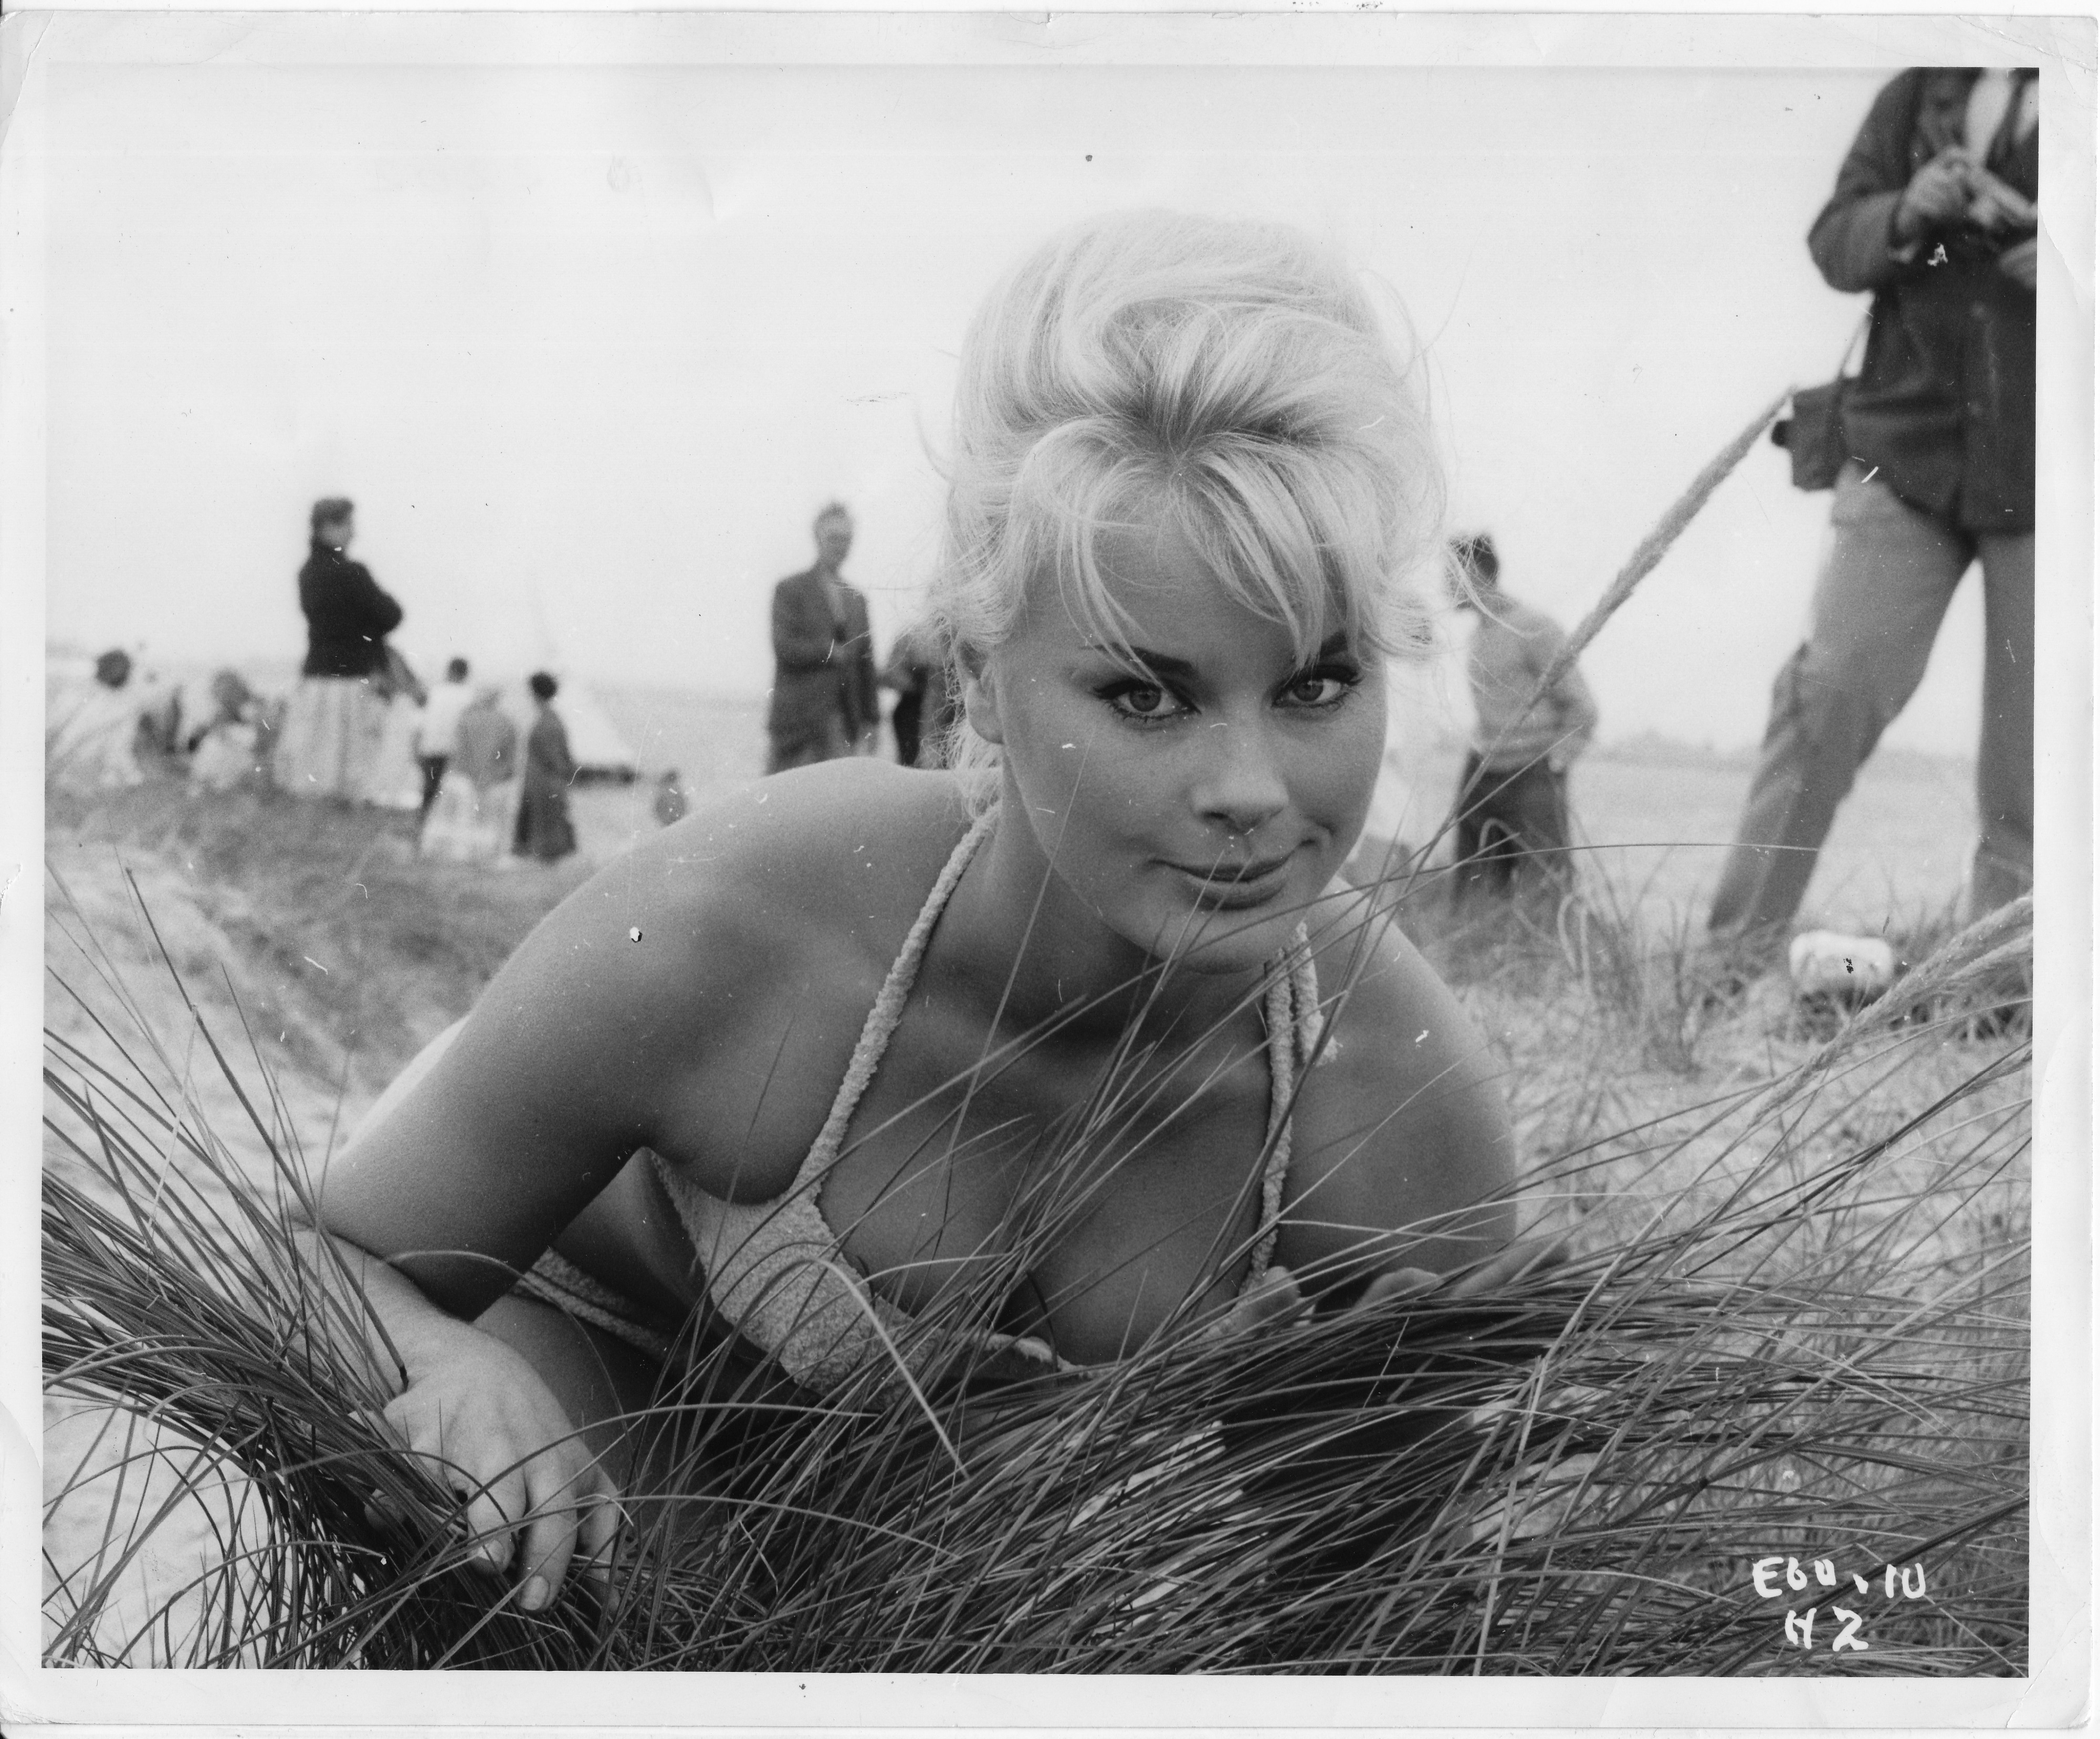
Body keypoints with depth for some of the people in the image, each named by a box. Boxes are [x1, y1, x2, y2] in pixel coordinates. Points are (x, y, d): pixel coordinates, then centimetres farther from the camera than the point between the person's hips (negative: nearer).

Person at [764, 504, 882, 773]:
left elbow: (866, 662, 14)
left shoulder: (857, 599, 16)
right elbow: (784, 648, -10)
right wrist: (831, 652, -13)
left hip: (845, 719, 4)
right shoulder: (791, 590, 1)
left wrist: (871, 719, 9)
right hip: (799, 717, -4)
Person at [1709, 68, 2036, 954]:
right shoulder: (1920, 95, 9)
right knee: (1836, 680, -10)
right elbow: (1832, 241, 7)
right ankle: (1738, 950, -5)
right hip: (1908, 454, 0)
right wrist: (1905, 216, -14)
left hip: (2037, 478, 0)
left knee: (2027, 744, 0)